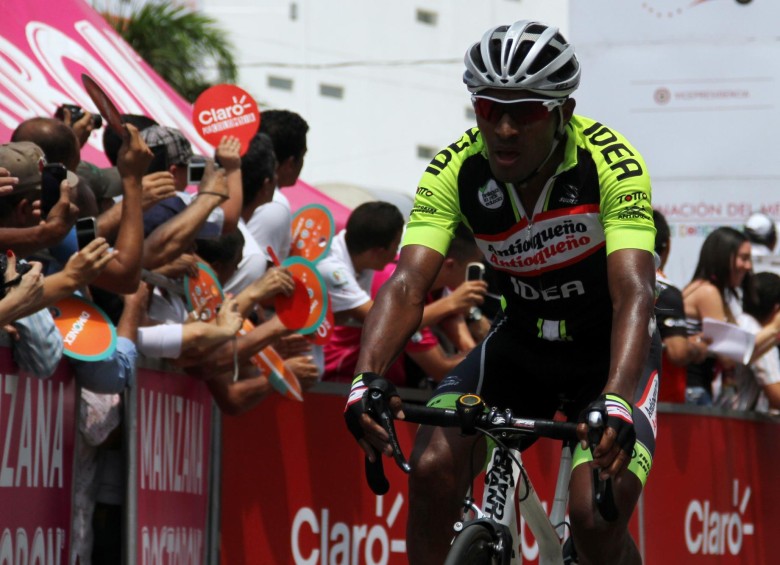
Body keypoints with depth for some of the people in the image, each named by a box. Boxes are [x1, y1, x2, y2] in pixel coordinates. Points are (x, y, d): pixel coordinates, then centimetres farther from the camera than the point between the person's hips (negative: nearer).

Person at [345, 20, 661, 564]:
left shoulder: (611, 161, -27)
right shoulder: (456, 171, -18)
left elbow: (633, 294, -37)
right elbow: (408, 285, -26)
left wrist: (615, 403, -54)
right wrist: (366, 380, -45)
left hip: (607, 353, -3)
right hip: (520, 342, 3)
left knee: (596, 521, -22)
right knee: (433, 469, -21)